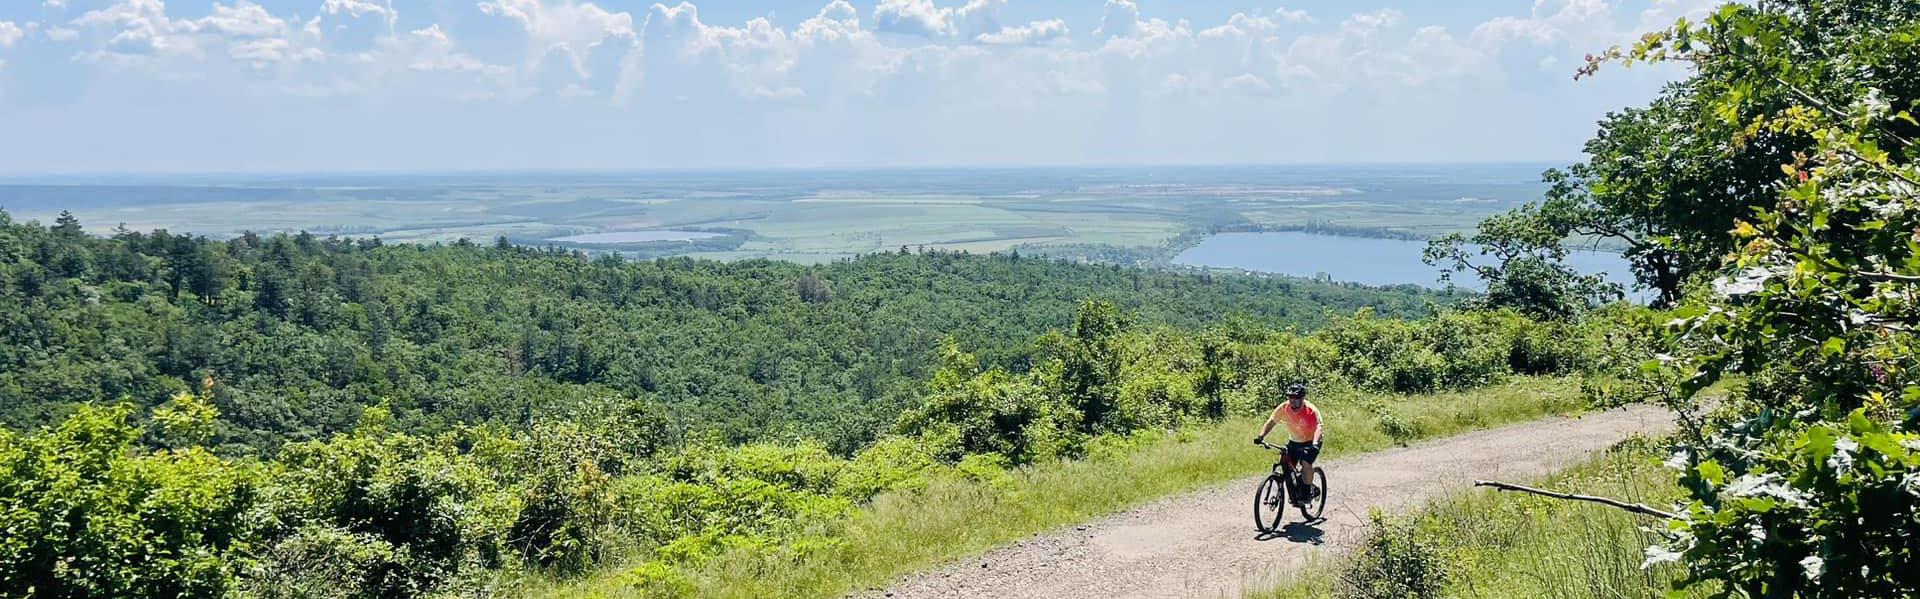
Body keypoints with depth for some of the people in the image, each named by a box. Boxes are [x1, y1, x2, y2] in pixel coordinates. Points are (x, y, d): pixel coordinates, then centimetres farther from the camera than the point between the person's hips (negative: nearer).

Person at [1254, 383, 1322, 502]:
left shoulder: (1311, 410, -27)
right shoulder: (1283, 408, -17)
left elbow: (1318, 427, -38)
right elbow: (1271, 422, -19)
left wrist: (1314, 443, -56)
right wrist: (1261, 436, -35)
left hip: (1310, 442, -4)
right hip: (1294, 441, 4)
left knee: (1305, 463, -25)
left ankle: (1309, 490, -3)